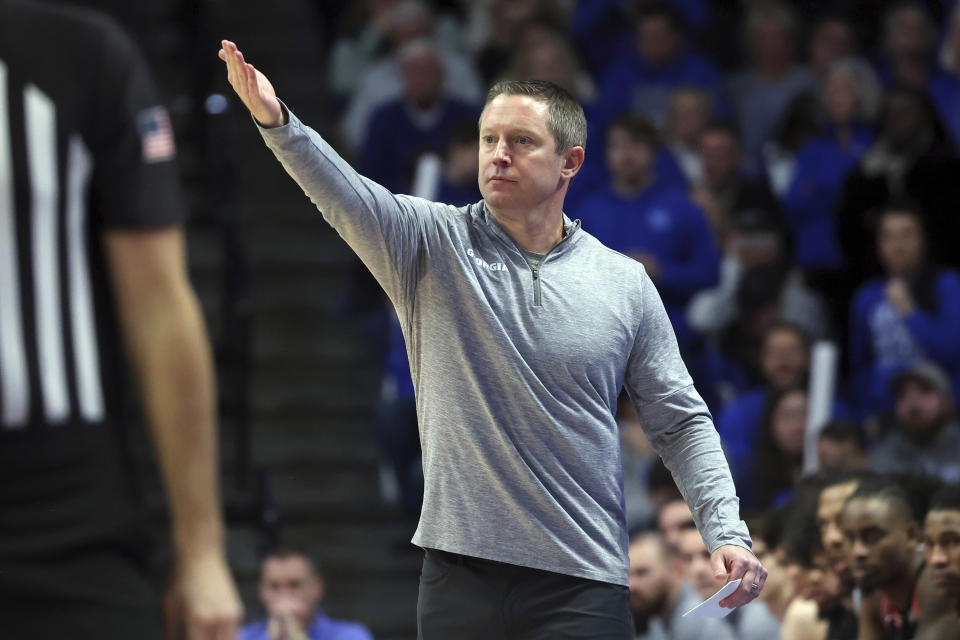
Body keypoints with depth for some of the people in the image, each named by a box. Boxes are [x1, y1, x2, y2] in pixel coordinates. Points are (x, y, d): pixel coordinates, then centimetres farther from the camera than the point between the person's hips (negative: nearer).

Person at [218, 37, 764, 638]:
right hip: (462, 576, 0)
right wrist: (276, 121, -35)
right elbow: (347, 196, -17)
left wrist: (727, 531, -3)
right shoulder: (433, 243, 2)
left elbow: (681, 423, 10)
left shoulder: (625, 283, 6)